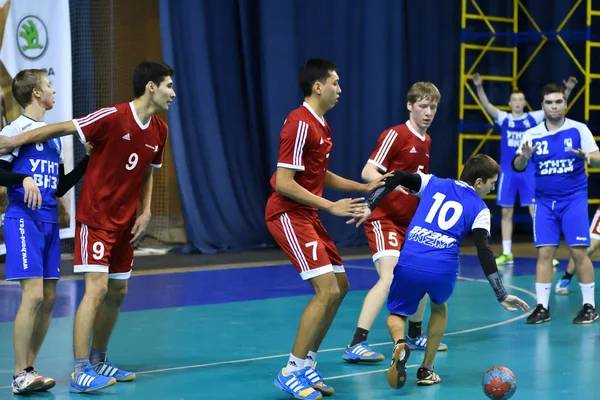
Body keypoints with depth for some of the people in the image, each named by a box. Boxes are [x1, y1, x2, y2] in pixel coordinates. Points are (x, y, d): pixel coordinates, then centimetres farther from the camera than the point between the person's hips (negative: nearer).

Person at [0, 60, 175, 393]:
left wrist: (145, 212, 7)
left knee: (117, 292, 12)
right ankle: (80, 373, -15)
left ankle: (98, 361, 28)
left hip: (124, 223, 8)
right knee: (97, 288, -15)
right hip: (95, 218, -7)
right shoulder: (112, 117, -18)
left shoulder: (158, 131, 4)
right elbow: (61, 129, -12)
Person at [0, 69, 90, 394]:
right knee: (33, 295, -15)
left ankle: (29, 369, 13)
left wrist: (88, 162, 14)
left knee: (49, 298, 5)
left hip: (50, 221, 8)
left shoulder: (55, 136, 19)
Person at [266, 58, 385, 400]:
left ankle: (307, 365, 18)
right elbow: (284, 182, -22)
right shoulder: (300, 124, -17)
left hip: (307, 215, 10)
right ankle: (291, 372, -9)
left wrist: (365, 187, 18)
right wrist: (330, 206, -20)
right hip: (288, 215, -10)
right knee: (327, 290, -16)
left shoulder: (321, 126, 13)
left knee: (340, 286, 11)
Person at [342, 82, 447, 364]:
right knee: (390, 278, -23)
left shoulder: (426, 141, 12)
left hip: (409, 222, 9)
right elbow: (368, 172, -19)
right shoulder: (394, 135, -12)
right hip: (384, 219, -9)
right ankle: (356, 345, -26)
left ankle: (415, 335, 37)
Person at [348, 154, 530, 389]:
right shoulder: (479, 209, 10)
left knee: (396, 314, 25)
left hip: (409, 264, 1)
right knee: (439, 307, 33)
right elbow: (484, 252, -1)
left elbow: (397, 177, 8)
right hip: (443, 270, -1)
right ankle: (426, 370, 28)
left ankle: (400, 344, -10)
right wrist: (501, 296, -3)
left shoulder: (434, 184, 19)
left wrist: (369, 207, 11)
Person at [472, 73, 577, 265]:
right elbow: (487, 105, -10)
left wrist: (568, 90, -18)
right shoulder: (503, 118, 3)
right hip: (508, 171, 1)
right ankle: (507, 253, 14)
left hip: (529, 172, -1)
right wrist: (479, 87, -25)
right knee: (506, 213, 6)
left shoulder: (533, 118, 2)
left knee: (536, 212, -3)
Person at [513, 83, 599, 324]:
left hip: (574, 198, -2)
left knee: (578, 251, -6)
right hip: (544, 201, 2)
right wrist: (524, 157, -26)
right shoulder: (532, 134, 2)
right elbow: (517, 166, -3)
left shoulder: (578, 130, -4)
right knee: (544, 253, -2)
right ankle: (542, 307, 4)